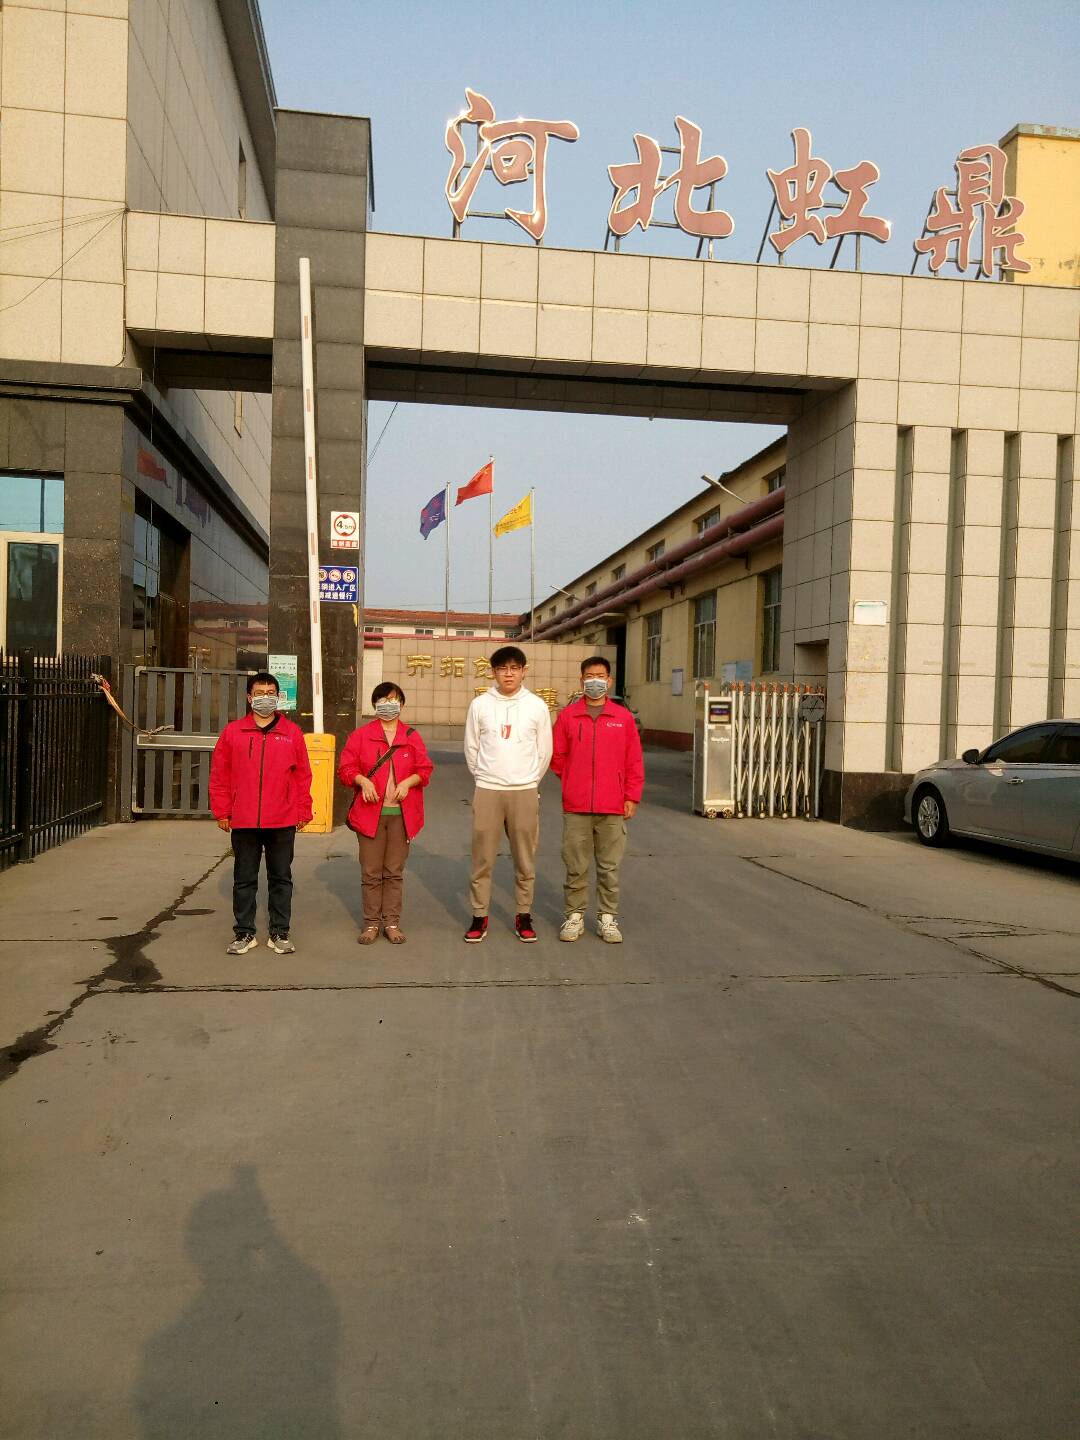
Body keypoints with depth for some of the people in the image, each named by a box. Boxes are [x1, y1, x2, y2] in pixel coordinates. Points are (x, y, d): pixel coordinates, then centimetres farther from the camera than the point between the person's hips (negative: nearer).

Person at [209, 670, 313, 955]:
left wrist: (303, 812, 1)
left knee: (281, 878, 9)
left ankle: (280, 933, 20)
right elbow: (219, 775, 4)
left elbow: (303, 775, 4)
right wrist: (222, 812, 0)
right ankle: (244, 933, 21)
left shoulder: (292, 733, 3)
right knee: (244, 879, 10)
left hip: (282, 823, 0)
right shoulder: (232, 732, 3)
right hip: (243, 822, 0)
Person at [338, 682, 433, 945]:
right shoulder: (360, 735, 5)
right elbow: (346, 768, 3)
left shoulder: (412, 737, 9)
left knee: (395, 872, 6)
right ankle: (371, 923, 14)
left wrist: (408, 781, -12)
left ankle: (392, 923, 15)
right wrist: (362, 780, -15)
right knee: (371, 872, 3)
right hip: (370, 812, -1)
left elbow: (425, 769, 7)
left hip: (401, 814, 1)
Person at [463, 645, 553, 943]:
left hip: (525, 791, 0)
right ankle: (479, 916, 13)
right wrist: (483, 776, 8)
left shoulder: (536, 705, 0)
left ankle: (523, 915, 19)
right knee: (482, 858, 3)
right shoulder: (480, 704, 1)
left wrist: (531, 780, 8)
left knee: (525, 859, 6)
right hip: (487, 791, 0)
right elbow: (471, 747, 8)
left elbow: (544, 750, 6)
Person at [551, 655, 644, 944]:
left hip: (613, 807, 0)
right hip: (575, 807, 0)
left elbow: (634, 760, 5)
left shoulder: (623, 717, 3)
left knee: (610, 867, 7)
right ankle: (575, 915, 18)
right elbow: (557, 756, 10)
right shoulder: (567, 715, 3)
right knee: (575, 866, 6)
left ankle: (608, 917, 18)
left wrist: (631, 796, 2)